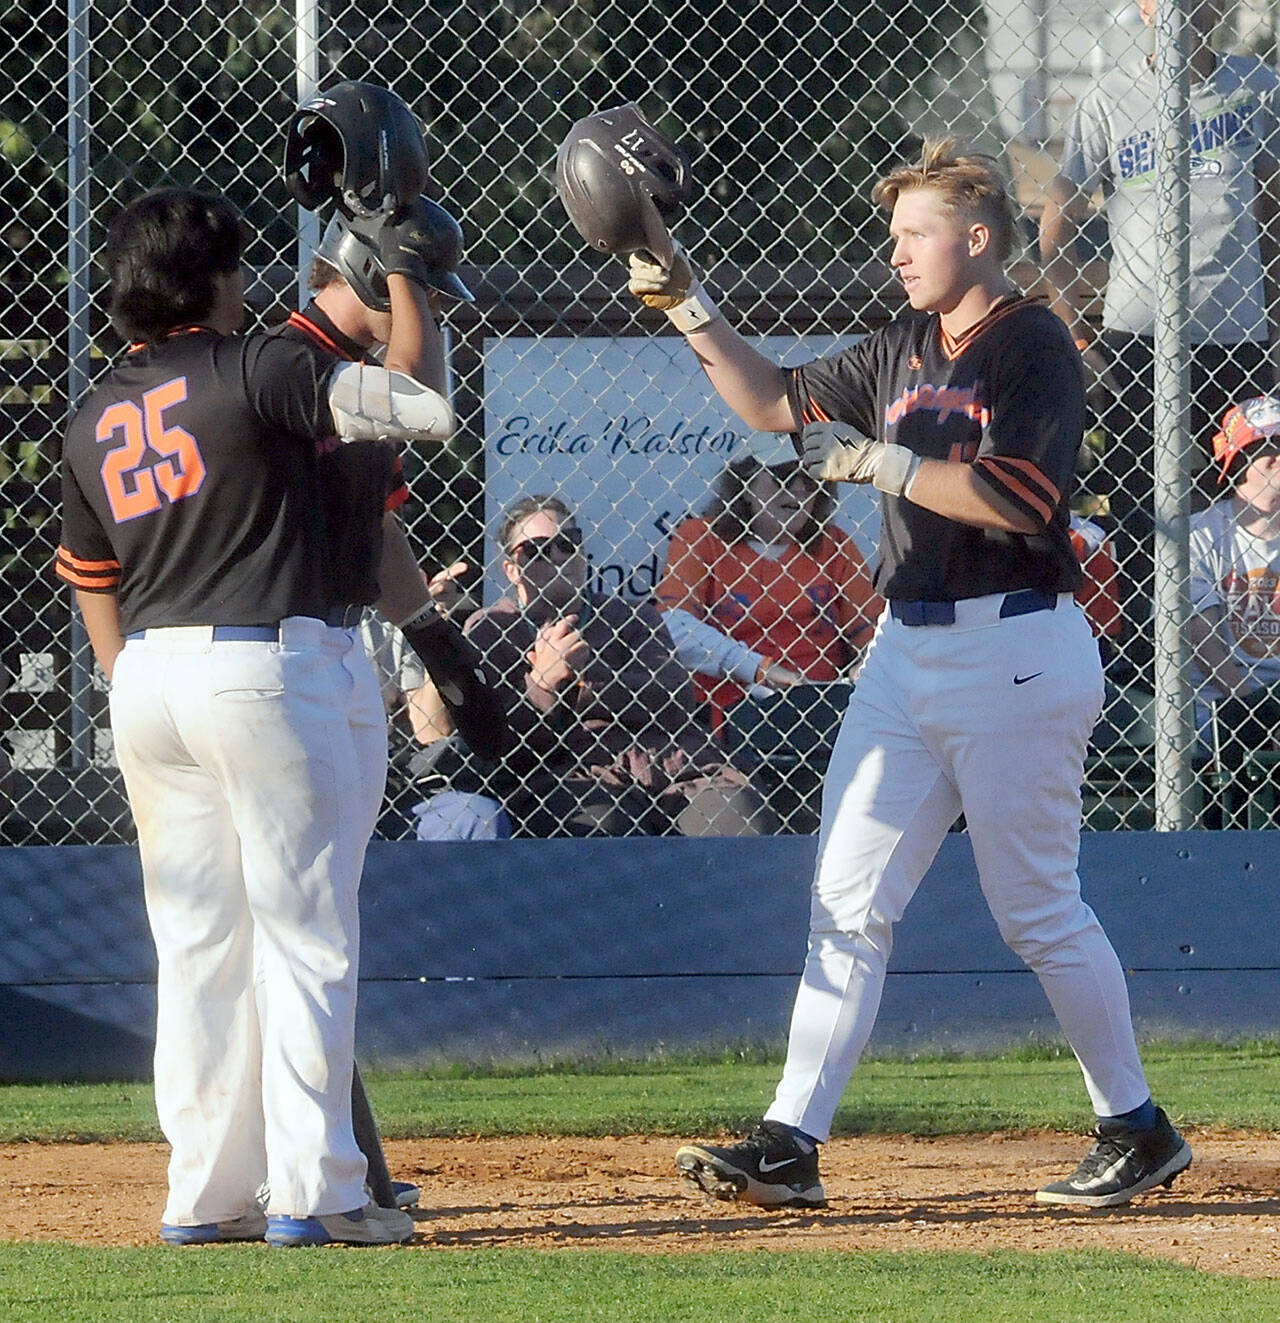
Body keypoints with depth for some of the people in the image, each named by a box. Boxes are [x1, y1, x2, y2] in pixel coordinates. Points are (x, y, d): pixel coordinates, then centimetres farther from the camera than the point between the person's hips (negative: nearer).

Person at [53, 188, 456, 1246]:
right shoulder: (256, 372, -9)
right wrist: (403, 284, 3)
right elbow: (425, 406, -12)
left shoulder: (94, 423, 12)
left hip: (147, 681, 7)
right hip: (268, 667, -6)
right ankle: (314, 1190, -4)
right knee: (305, 937, -2)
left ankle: (204, 1193, 11)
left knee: (196, 943, 11)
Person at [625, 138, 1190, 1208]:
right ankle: (792, 1143, 0)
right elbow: (776, 404, 22)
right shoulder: (904, 353, 14)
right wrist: (690, 309, 12)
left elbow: (1015, 500, -21)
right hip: (908, 649, 8)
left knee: (1037, 908, -2)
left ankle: (1136, 1131, 12)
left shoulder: (1034, 347, -10)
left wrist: (881, 464, -18)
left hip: (1016, 656, -8)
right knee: (849, 900, 2)